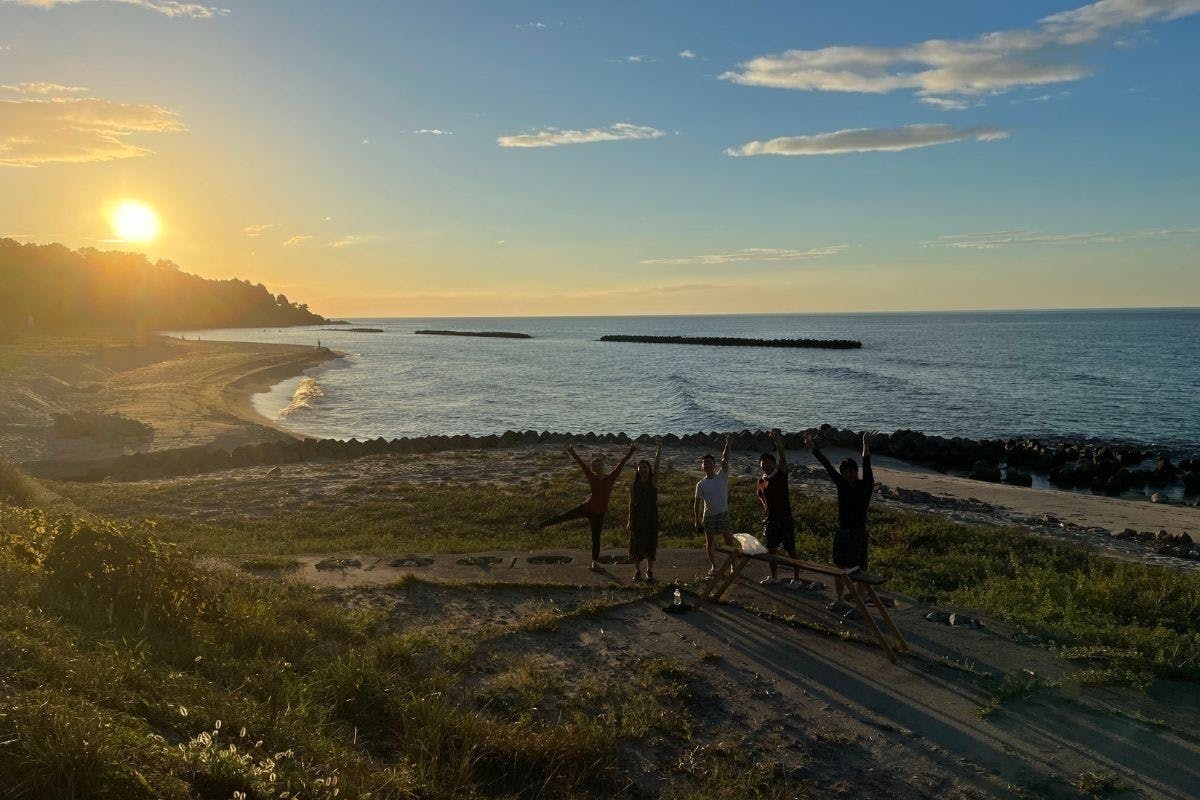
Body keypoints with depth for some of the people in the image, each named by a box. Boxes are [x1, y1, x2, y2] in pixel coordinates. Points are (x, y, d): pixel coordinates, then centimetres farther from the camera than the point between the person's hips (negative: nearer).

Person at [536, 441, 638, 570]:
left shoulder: (611, 477, -7)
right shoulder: (592, 477, -3)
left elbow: (621, 464, -12)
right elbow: (581, 463, 3)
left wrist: (630, 452, -17)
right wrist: (572, 453, 9)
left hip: (599, 513, -1)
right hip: (587, 507, 1)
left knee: (596, 538, 7)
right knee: (564, 516, 1)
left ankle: (595, 562, 20)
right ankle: (543, 524, 21)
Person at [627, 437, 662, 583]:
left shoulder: (653, 481, -3)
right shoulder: (634, 484, 2)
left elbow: (657, 464, -14)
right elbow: (631, 502, 5)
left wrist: (659, 447, -25)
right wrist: (629, 520, 3)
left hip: (652, 517, -1)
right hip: (637, 517, 1)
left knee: (651, 545, 4)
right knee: (637, 545, 4)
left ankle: (650, 572, 17)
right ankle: (637, 572, 17)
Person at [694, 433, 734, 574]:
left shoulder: (722, 477, -3)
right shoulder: (701, 484, -1)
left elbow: (725, 460, -14)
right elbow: (697, 504, 2)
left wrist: (728, 442, -24)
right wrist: (697, 521, -1)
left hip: (723, 514, -1)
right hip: (708, 516, 1)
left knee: (729, 541, -1)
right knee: (710, 542, 9)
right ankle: (713, 566, 23)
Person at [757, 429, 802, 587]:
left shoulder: (780, 475, -9)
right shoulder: (761, 481, 8)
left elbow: (783, 462, -28)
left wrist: (778, 445, -42)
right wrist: (766, 509, 9)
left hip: (784, 519, -6)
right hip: (769, 519, 6)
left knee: (791, 550, -1)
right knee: (771, 549, 14)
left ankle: (796, 579, 7)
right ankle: (774, 577, 29)